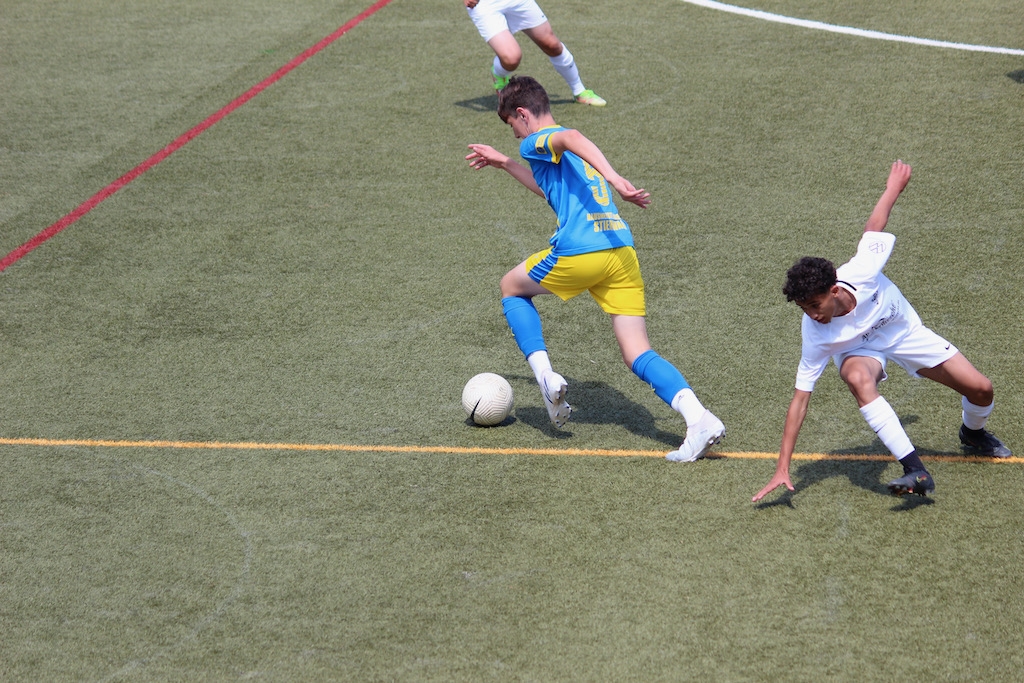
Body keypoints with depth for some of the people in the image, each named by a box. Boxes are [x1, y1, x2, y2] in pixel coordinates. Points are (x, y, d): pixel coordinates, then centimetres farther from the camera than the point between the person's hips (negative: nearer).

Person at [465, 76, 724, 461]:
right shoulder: (571, 152, 29)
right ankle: (698, 418, -20)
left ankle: (546, 377, 10)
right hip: (622, 251, 7)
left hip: (578, 252, -7)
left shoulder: (537, 141, 4)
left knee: (512, 288, 24)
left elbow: (570, 137, -20)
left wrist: (612, 177, -34)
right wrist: (504, 164, 55)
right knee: (637, 355, 3)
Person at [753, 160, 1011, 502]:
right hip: (859, 349, -2)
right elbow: (800, 399, -32)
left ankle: (973, 433, 35)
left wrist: (895, 187, -1)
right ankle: (915, 470, -39)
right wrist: (782, 470, -36)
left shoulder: (861, 272, -37)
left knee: (981, 389, -5)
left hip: (904, 330, 2)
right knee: (858, 379, -40)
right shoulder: (816, 336, -34)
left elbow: (873, 228, -16)